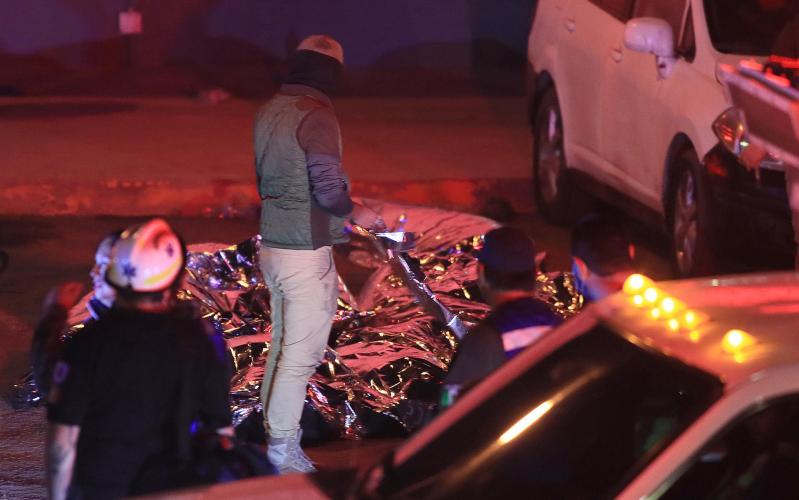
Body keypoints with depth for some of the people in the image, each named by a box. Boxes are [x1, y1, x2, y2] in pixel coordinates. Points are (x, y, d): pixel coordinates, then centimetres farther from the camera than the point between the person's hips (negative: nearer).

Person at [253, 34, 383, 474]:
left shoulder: (269, 111, 6)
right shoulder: (317, 117, -19)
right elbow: (327, 189, -23)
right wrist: (354, 213, -5)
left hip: (272, 244, 8)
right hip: (306, 252, -8)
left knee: (281, 345, 21)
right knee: (300, 354, 0)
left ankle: (271, 428, 31)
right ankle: (283, 447, 3)